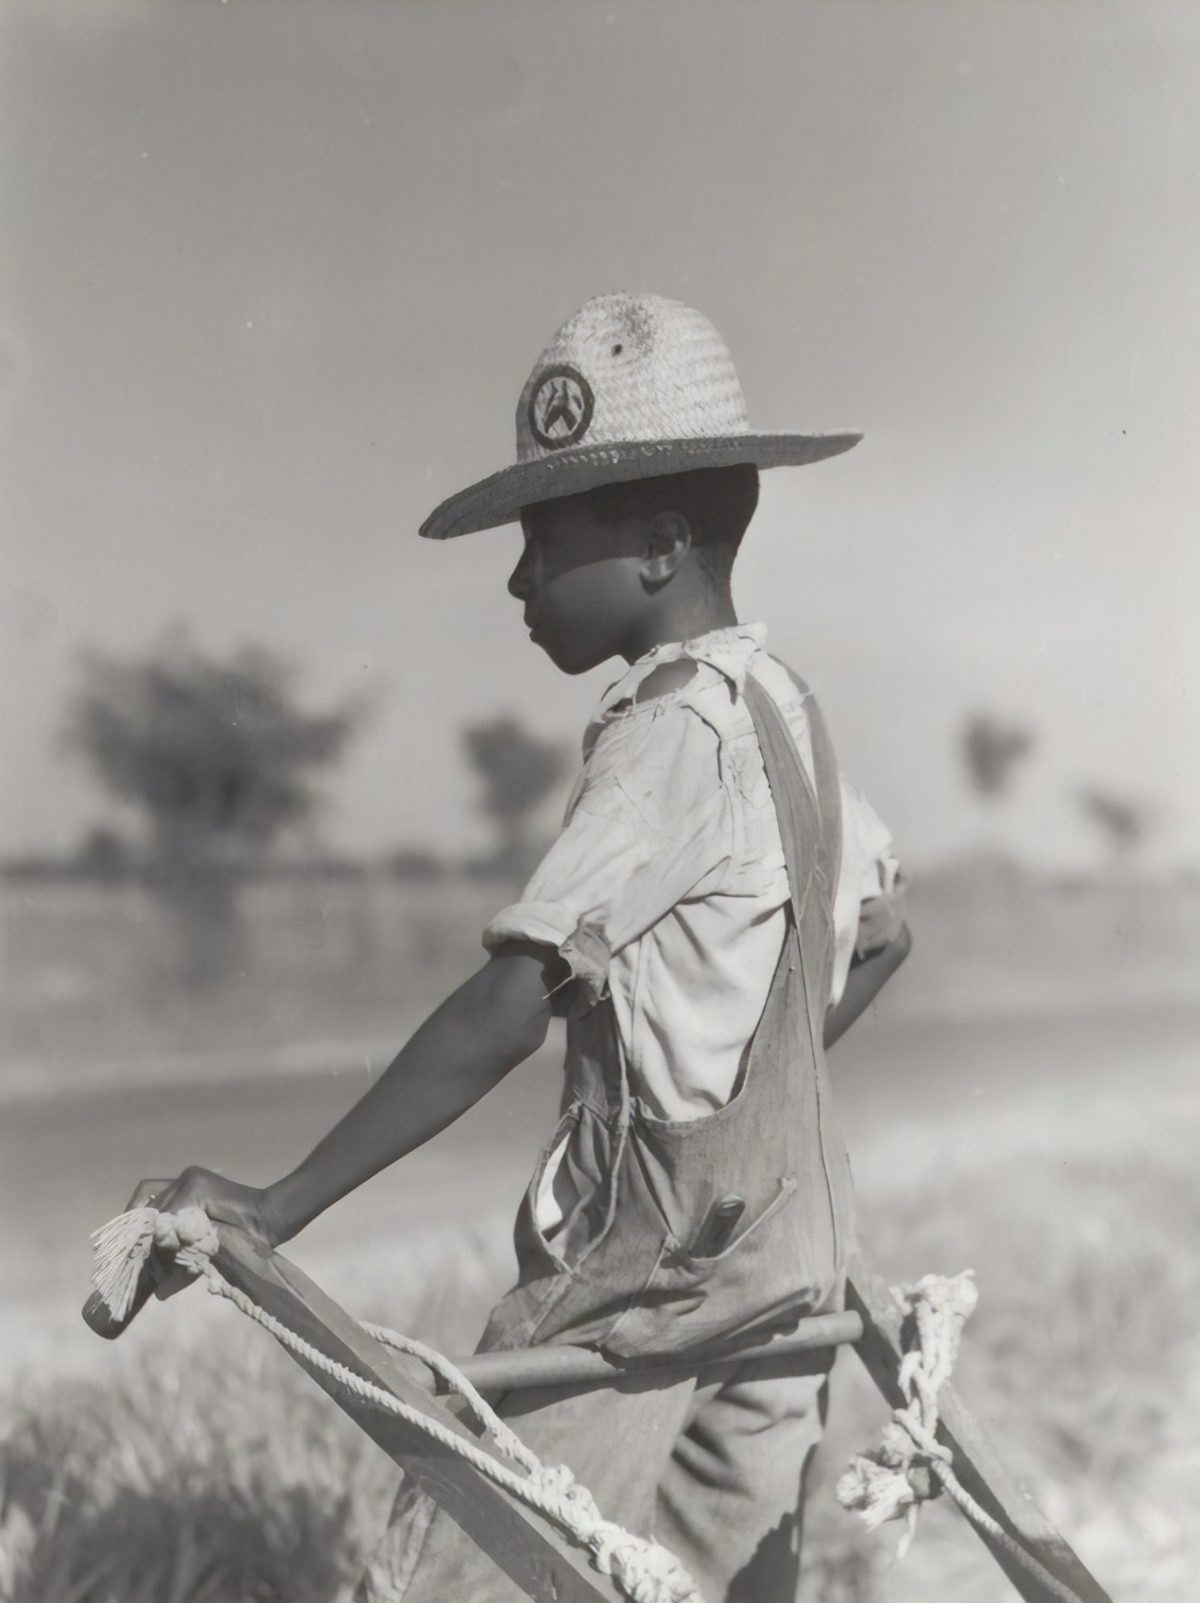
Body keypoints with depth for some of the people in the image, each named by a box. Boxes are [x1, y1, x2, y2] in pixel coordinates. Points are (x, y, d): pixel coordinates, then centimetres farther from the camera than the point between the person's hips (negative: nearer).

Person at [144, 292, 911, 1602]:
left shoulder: (673, 726, -18)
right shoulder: (784, 710, 9)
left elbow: (507, 1011, -25)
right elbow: (877, 940, 22)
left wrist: (280, 1204, -22)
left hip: (648, 1275, -9)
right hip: (781, 1266, 9)